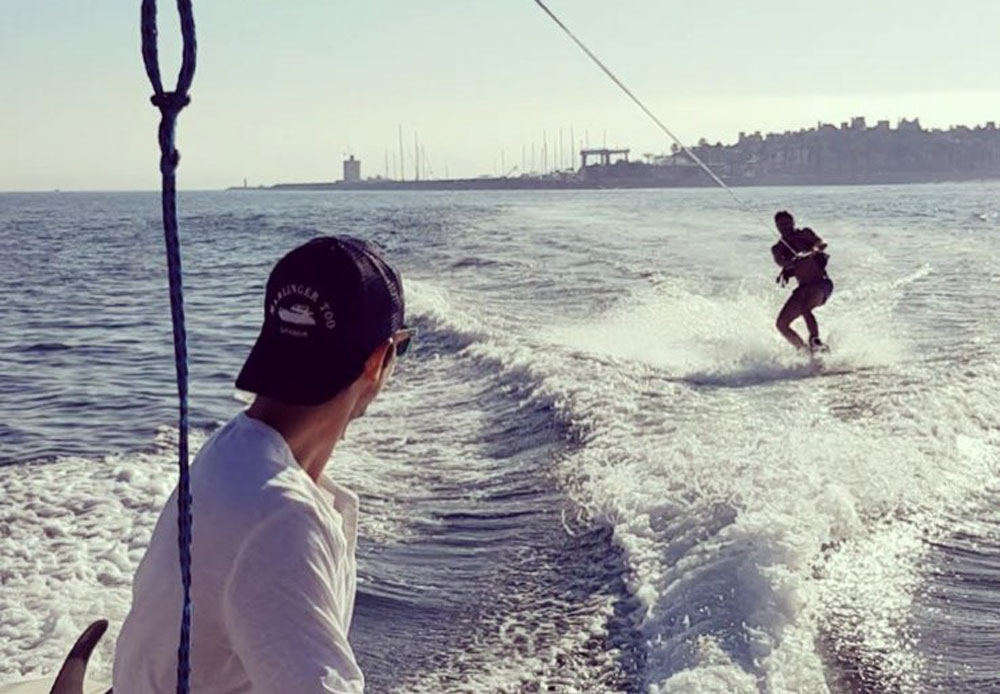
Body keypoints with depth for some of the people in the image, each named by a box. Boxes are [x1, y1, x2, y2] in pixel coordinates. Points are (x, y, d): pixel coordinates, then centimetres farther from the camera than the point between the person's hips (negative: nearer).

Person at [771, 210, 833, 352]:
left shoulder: (805, 234, 5)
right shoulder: (778, 248, 13)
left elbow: (822, 243, -13)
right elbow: (780, 261, -9)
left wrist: (809, 253, -33)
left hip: (821, 283, -6)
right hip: (804, 288, 6)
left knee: (804, 308, -35)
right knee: (781, 324, -2)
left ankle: (815, 340, -31)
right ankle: (804, 350, 8)